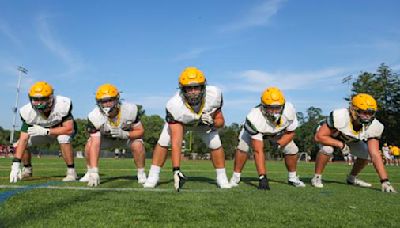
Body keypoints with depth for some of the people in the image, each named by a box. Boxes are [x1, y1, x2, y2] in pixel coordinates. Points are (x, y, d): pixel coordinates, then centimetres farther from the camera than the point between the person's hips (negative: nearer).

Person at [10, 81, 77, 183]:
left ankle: (71, 172, -20)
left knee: (64, 138, -35)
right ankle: (27, 170, 14)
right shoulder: (29, 112, -26)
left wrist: (45, 131, -40)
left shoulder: (62, 105, -35)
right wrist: (16, 165, -36)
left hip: (63, 128, -3)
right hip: (43, 131, 4)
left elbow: (69, 129, -34)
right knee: (23, 142, -13)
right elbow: (23, 139, -29)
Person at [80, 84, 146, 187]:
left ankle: (141, 174, -7)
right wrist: (94, 172, -43)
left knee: (137, 145, -29)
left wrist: (124, 134, -41)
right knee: (89, 145, -23)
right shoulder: (95, 116, -33)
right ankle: (90, 173, 3)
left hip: (128, 135, -1)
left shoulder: (130, 110, -33)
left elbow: (140, 131, -20)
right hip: (106, 137, 1)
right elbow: (95, 145, -37)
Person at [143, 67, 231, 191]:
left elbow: (220, 121, -19)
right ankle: (153, 177, 1)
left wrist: (212, 123, -43)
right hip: (178, 121, -1)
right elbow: (176, 143, -46)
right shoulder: (174, 106, -44)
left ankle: (222, 179, 10)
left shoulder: (214, 95, -37)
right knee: (163, 143, -15)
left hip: (205, 120, 2)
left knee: (216, 145, -10)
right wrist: (176, 170, -53)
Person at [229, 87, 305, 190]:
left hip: (278, 132, 3)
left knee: (292, 150, -8)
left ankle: (292, 178, 18)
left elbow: (290, 133, -13)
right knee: (243, 147, -26)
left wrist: (279, 144, -32)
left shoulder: (289, 111, -34)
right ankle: (235, 178, -6)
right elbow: (258, 151, -42)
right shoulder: (254, 119, -44)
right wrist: (262, 177, -45)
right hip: (255, 130, -3)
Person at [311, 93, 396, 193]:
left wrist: (385, 181, -34)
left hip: (350, 140, 5)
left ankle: (352, 178, 15)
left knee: (366, 153, -12)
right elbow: (319, 136, -35)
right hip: (329, 137, -5)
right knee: (327, 149, -35)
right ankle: (317, 177, -13)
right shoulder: (340, 117, -42)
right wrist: (341, 145, -40)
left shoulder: (372, 126, -27)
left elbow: (375, 155, -28)